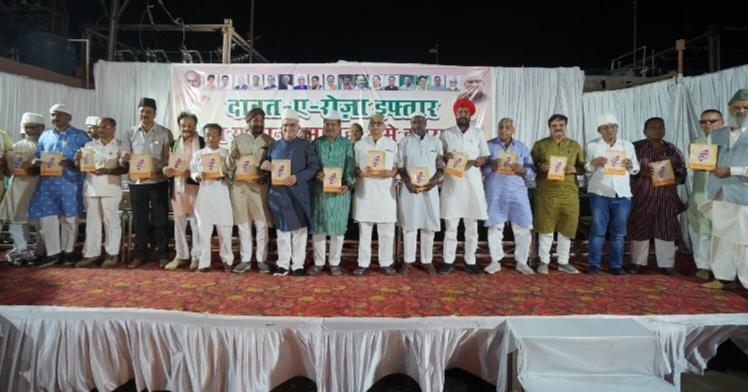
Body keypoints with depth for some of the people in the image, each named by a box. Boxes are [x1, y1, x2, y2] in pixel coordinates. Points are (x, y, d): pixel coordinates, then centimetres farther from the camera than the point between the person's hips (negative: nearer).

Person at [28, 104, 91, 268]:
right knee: (46, 217, -1)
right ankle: (52, 253, 8)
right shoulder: (45, 136, 17)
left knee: (70, 218, 3)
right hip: (47, 182, 4)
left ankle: (67, 252, 15)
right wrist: (36, 162, -6)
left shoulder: (80, 136, 4)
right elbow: (37, 156, 18)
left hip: (71, 182, -4)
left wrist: (70, 162, -19)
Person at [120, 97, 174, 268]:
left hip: (158, 182, -2)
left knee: (160, 220, 3)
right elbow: (123, 161, 7)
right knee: (139, 220, 9)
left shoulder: (165, 133, 0)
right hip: (137, 183, 3)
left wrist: (158, 169, -21)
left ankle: (163, 255, 13)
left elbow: (169, 158, -3)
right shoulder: (130, 133, 8)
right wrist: (125, 159, -17)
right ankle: (140, 255, 20)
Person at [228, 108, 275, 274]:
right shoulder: (237, 140, 6)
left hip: (260, 186, -1)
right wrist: (232, 158, -16)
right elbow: (229, 166, 5)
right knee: (243, 224, 7)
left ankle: (262, 259, 12)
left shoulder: (269, 141, 4)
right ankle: (245, 260, 16)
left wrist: (267, 177, -16)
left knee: (262, 224, 2)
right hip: (240, 186, 1)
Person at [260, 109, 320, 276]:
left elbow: (314, 167, -5)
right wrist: (265, 167, -8)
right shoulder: (274, 146, 13)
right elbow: (266, 167, 16)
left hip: (298, 193, -2)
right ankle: (283, 264, 17)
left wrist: (297, 178, -18)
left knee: (299, 229, 2)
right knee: (282, 230, 8)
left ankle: (298, 265, 12)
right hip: (278, 193, 3)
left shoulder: (305, 145, 4)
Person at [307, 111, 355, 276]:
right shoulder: (316, 143, 9)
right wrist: (316, 174, -15)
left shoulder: (347, 144, 6)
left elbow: (350, 167, -2)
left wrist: (347, 184, -17)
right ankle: (318, 262, 19)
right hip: (319, 190, 1)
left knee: (338, 227, 4)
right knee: (318, 227, 6)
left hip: (339, 191, -1)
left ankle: (334, 263, 17)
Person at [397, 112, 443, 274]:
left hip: (430, 188, 1)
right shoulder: (404, 142, 6)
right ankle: (408, 260, 11)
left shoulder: (435, 141, 8)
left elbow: (441, 165, 5)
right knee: (409, 224, 2)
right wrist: (407, 182, -14)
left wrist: (435, 180, -13)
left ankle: (427, 260, 15)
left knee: (429, 224, 4)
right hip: (410, 188, -1)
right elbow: (400, 166, 1)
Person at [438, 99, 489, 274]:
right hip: (452, 182, -1)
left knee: (472, 225, 5)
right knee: (450, 225, 1)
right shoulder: (446, 134, 6)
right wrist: (445, 157, -14)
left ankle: (470, 261, 15)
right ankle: (448, 261, 10)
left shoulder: (478, 133, 8)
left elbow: (485, 157, 8)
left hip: (472, 182, 1)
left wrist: (476, 162, -13)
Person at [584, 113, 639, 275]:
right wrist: (594, 163, -17)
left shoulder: (628, 145, 11)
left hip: (622, 195, 2)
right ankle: (594, 264, 6)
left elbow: (636, 168, 10)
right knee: (598, 230, -2)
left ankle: (616, 265, 13)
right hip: (599, 194, -2)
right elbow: (586, 168, 3)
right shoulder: (592, 145, 6)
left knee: (618, 232, 5)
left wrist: (630, 166, -12)